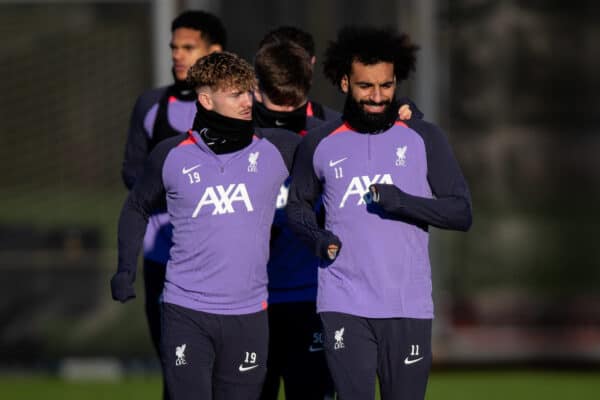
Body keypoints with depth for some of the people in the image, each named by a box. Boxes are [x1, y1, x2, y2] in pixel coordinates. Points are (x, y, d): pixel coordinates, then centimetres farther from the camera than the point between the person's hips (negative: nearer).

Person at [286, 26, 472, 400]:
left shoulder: (425, 139, 4)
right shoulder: (319, 144, 8)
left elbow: (462, 212, 2)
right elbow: (298, 205, 22)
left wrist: (404, 202, -14)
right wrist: (316, 236, 0)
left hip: (409, 306, 0)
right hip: (344, 306, 0)